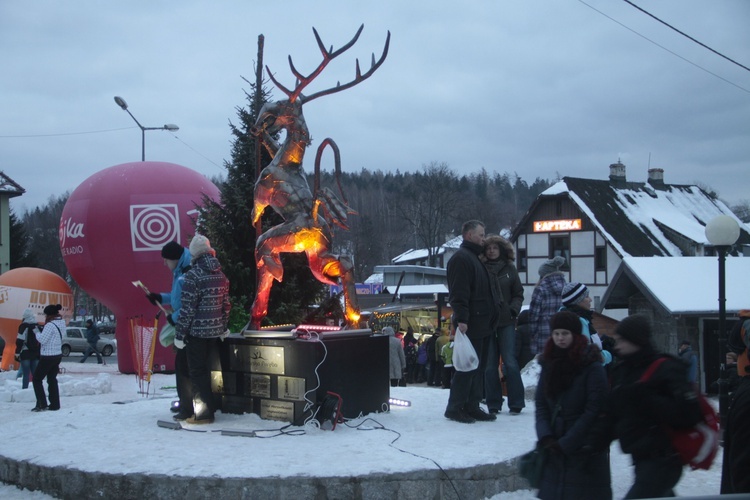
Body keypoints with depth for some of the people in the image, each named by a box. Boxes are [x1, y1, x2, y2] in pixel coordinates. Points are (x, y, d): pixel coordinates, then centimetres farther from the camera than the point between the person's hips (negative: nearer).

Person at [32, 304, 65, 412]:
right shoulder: (61, 323, 5)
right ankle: (55, 404, 15)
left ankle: (42, 404, -1)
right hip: (58, 355, 8)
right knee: (52, 379, 15)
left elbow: (42, 339, -23)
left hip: (48, 357, -8)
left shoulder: (50, 325, -21)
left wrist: (37, 333, -5)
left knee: (37, 379, 3)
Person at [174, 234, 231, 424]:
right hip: (215, 331, 7)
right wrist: (223, 328, 23)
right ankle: (200, 407, 25)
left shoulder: (193, 275, -16)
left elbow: (187, 308, -17)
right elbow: (226, 304, 13)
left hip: (196, 331, -7)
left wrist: (180, 334, -12)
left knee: (197, 372, 1)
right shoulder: (221, 275, 7)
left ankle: (204, 413, 3)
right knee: (204, 370, 17)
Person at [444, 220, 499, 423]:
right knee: (467, 366, -7)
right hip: (470, 325, -10)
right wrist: (461, 319, -26)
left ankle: (472, 406, 17)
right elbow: (459, 292, -20)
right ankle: (455, 408, -1)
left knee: (478, 367, 11)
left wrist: (490, 320, 21)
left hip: (482, 324, 10)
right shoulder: (461, 258, -10)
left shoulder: (475, 258, 22)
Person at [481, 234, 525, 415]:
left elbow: (518, 294, 13)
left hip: (506, 320, 0)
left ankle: (516, 403, 3)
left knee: (510, 362, -5)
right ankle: (493, 404, 10)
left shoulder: (509, 269, 8)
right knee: (490, 364, 3)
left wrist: (514, 309, -4)